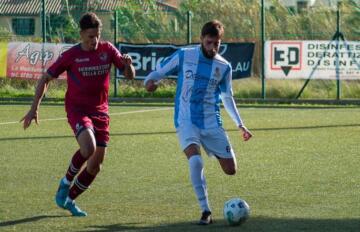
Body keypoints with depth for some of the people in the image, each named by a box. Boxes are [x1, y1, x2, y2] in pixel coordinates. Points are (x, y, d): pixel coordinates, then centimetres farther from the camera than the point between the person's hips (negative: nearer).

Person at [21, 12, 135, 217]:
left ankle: (69, 199, 22)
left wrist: (128, 64, -21)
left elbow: (130, 76, 3)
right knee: (88, 148, -31)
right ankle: (66, 182, -6)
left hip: (100, 111, 4)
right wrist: (34, 108, -6)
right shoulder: (71, 56, -8)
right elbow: (46, 79, 0)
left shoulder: (108, 50, 0)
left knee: (95, 166, 3)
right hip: (77, 109, -4)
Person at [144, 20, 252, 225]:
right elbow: (159, 72, 4)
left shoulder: (224, 66, 6)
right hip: (186, 121, -3)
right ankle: (206, 211, -20)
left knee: (230, 169, 2)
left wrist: (240, 124, 16)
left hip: (212, 123, 3)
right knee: (195, 160, -30)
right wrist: (150, 81, -19)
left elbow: (227, 97, 19)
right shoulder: (184, 56, -3)